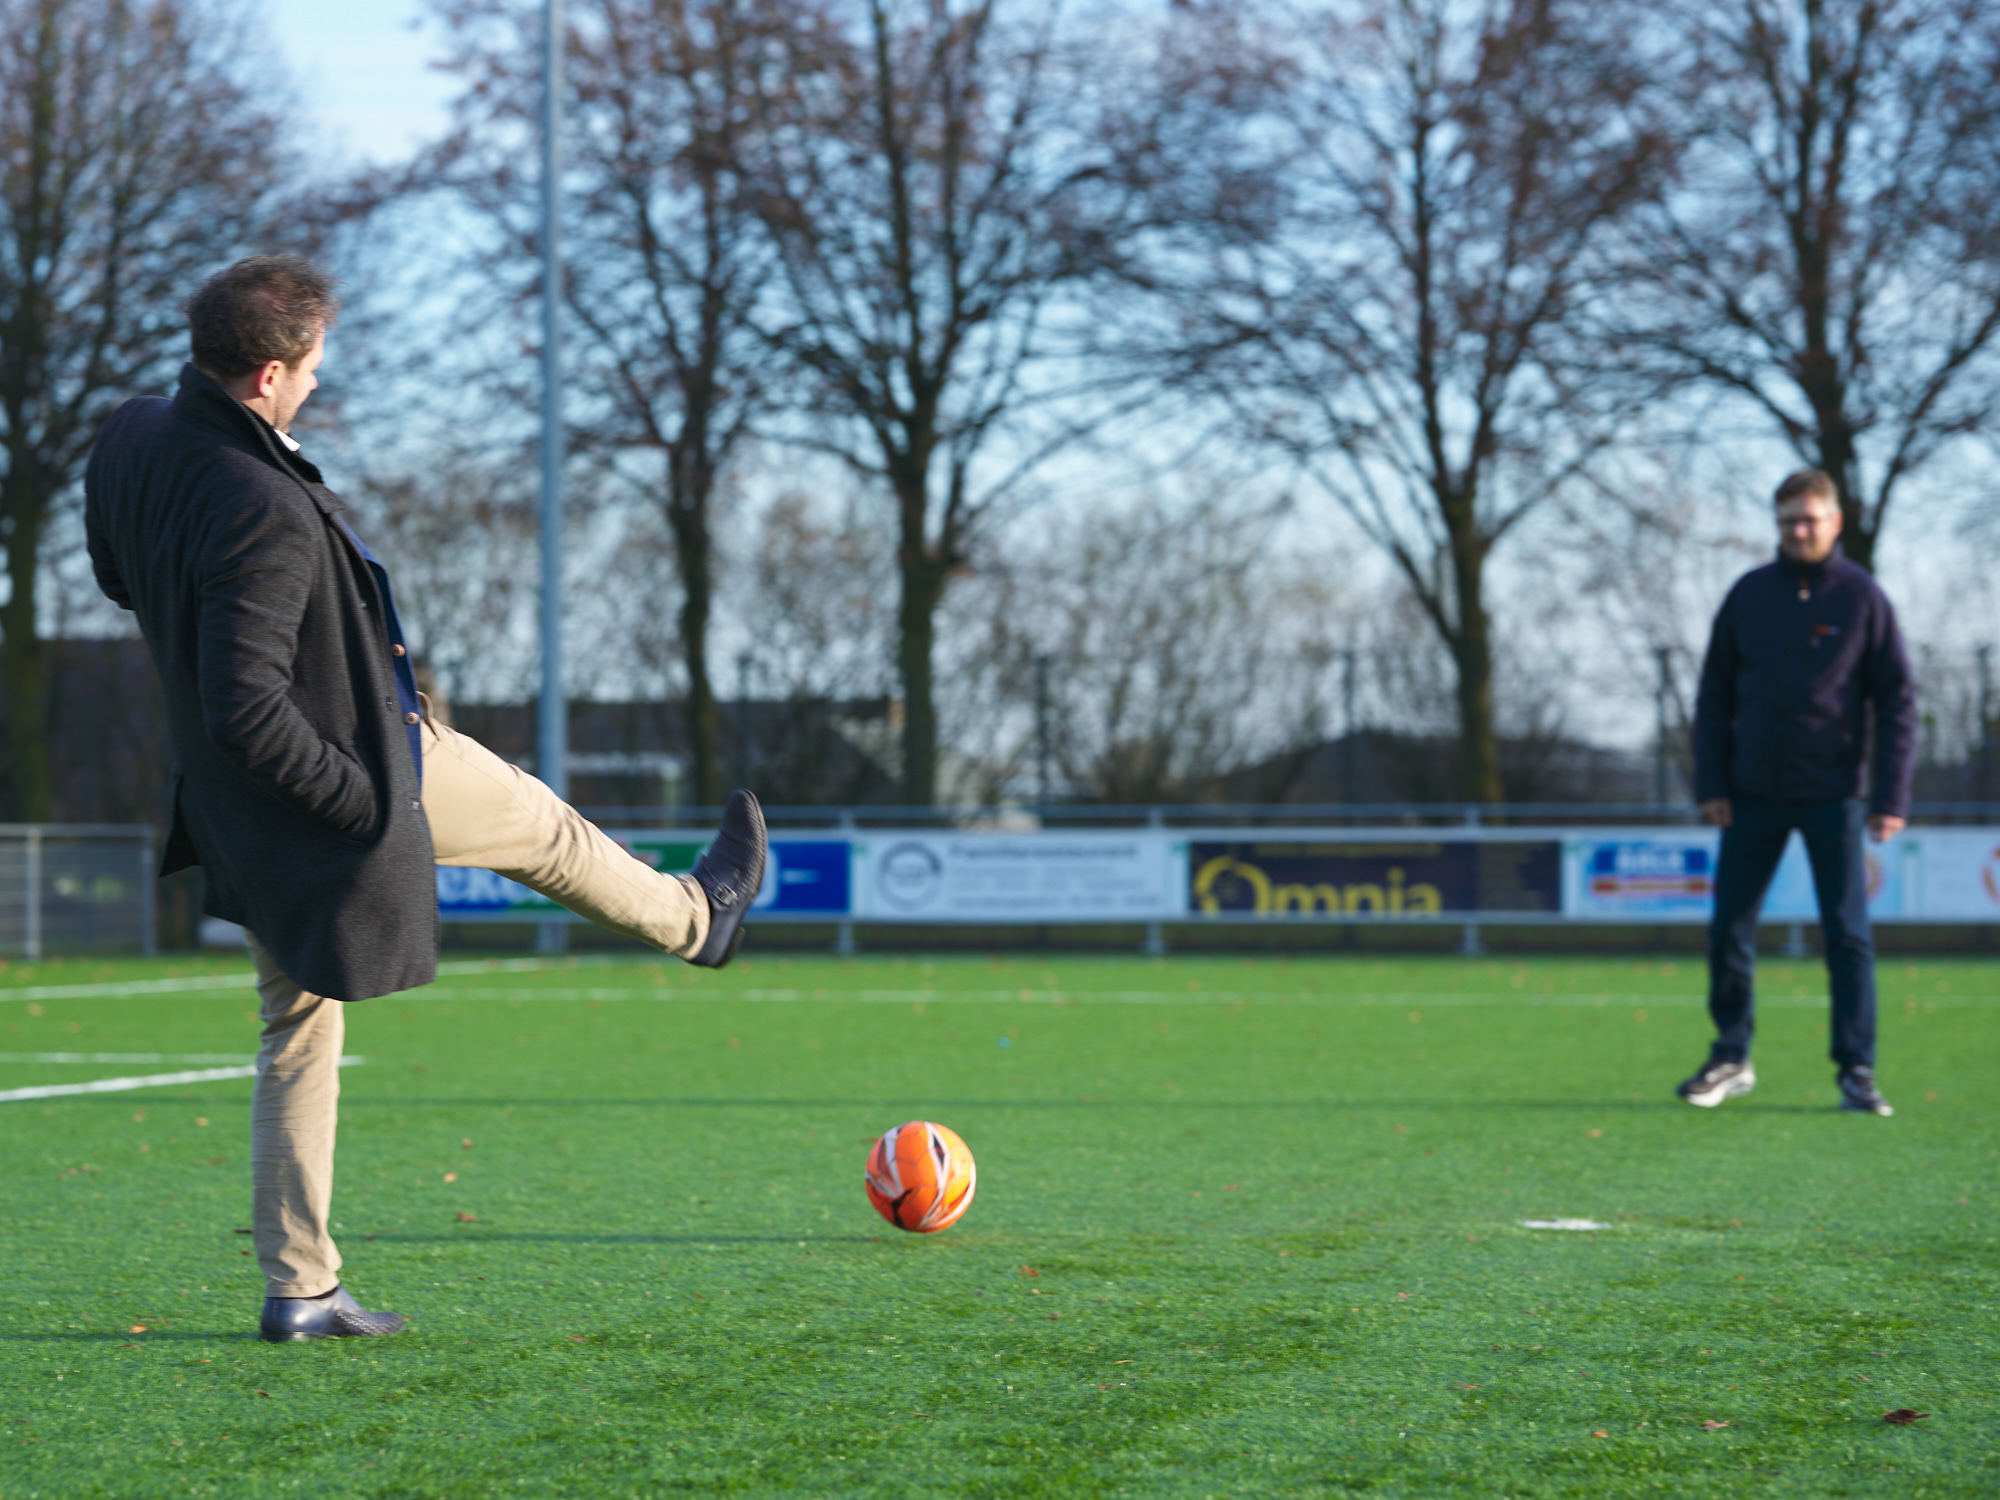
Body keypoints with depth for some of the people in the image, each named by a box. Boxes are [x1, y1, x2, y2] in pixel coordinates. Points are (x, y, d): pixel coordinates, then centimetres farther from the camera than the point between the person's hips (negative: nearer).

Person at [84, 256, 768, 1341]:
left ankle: (297, 1287, 17)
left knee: (296, 1026, 15)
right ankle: (694, 918, 49)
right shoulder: (264, 513, -33)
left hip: (232, 806, 8)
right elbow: (245, 713, -34)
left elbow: (120, 577, 16)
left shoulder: (132, 438, -5)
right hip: (348, 765, -8)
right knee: (544, 826, 21)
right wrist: (360, 797, -22)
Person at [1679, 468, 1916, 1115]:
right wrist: (1711, 783, 0)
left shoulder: (1863, 598, -2)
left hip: (1834, 794, -3)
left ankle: (1857, 1072, 4)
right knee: (1729, 928, 4)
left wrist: (1890, 797, -8)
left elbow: (1898, 702, -2)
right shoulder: (1749, 595, 5)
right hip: (1755, 794, 3)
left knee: (1848, 934, -2)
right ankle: (1731, 1058, 16)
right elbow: (1715, 693, 8)